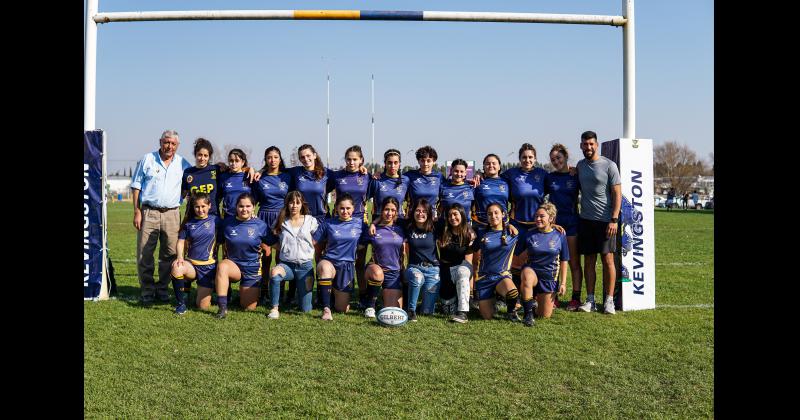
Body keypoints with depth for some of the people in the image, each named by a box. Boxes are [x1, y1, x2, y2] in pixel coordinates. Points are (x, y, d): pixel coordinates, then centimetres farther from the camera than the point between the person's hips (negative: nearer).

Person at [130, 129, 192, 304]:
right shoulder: (147, 160, 6)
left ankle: (162, 288, 16)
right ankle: (147, 291, 9)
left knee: (170, 254, 3)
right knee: (144, 254, -2)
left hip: (172, 213, 2)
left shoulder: (183, 164, 10)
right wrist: (137, 211, -2)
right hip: (148, 212, -1)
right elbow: (136, 186, 6)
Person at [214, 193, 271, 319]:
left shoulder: (260, 225, -7)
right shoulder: (227, 223, -5)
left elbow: (268, 246, 6)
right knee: (222, 266, -38)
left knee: (249, 308, 3)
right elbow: (221, 242, 5)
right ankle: (223, 308, -31)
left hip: (252, 269, 0)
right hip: (233, 265, 0)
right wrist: (226, 259, -2)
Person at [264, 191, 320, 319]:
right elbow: (270, 242, 12)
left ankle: (300, 291, 34)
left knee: (306, 309, -2)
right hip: (286, 264, 0)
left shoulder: (311, 221, 4)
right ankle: (274, 309, -23)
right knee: (274, 272, -39)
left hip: (305, 266, 0)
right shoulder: (281, 222, 6)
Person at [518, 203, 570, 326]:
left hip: (550, 277, 1)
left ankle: (539, 299, 39)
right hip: (532, 271, -1)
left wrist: (563, 283, 2)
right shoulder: (530, 235, -2)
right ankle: (528, 314, -27)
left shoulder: (560, 236, 0)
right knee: (527, 274, -40)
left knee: (544, 315, 3)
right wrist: (523, 255, -13)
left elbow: (563, 262, 5)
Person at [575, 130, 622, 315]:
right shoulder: (580, 166, 11)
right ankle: (590, 300, 11)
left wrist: (614, 219, -13)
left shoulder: (609, 165, -4)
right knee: (589, 261, 6)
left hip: (605, 221, -4)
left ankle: (608, 300, 2)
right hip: (585, 220, 4)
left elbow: (617, 194, -6)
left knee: (608, 259, -4)